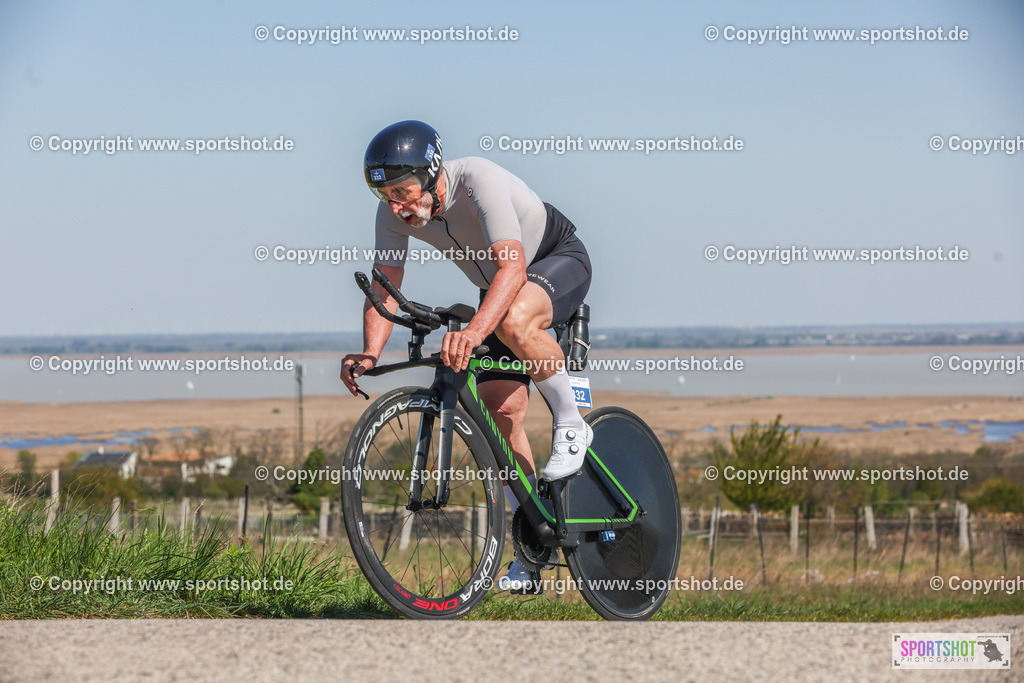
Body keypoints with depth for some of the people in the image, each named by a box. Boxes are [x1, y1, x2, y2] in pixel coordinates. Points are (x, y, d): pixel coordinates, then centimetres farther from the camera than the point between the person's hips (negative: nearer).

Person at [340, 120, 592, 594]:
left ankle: (570, 422, -17)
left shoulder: (478, 181, -37)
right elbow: (384, 288, -17)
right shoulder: (394, 213, -18)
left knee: (512, 319, -40)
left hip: (560, 260, -6)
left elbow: (513, 266, -49)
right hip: (495, 288, 7)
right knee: (501, 411, -5)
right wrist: (369, 354, -37)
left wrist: (474, 331, -64)